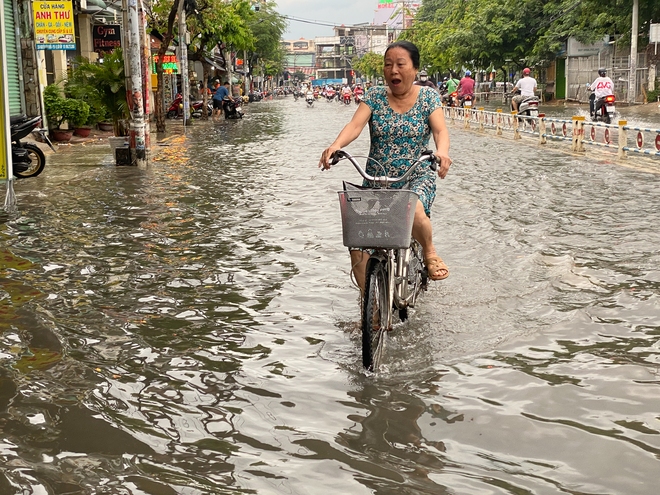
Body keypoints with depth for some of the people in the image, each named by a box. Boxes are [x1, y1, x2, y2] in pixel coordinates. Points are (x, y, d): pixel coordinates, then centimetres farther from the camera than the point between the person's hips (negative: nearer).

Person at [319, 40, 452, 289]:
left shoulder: (428, 96, 0)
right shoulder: (375, 95, 1)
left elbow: (440, 129, -14)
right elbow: (355, 125, -13)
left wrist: (442, 151, -39)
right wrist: (335, 146, -35)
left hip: (417, 177, -2)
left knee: (413, 211, -37)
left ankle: (429, 252, -3)